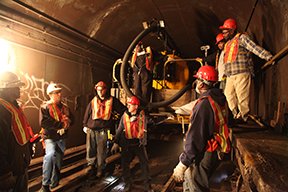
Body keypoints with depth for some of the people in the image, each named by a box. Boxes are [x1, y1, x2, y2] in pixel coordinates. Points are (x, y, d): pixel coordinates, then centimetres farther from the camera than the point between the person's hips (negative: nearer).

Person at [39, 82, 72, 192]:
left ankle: (54, 183, 36)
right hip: (50, 137, -5)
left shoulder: (64, 107, 8)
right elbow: (43, 122, -20)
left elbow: (70, 120, 9)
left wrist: (64, 127, -13)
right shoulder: (45, 106, -8)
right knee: (50, 154, -30)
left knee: (58, 160, 14)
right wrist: (60, 124, -20)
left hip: (62, 138, 6)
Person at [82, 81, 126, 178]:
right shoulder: (93, 101, 10)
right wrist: (85, 125, 12)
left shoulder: (112, 100, 4)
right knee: (90, 149, 9)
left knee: (101, 150, 6)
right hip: (91, 129, 2)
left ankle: (100, 168, 22)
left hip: (103, 130, -2)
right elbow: (87, 113, 15)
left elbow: (123, 110, 5)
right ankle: (91, 165, 28)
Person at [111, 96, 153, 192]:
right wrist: (116, 143, -2)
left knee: (144, 163, 3)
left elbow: (144, 130, -1)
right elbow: (119, 130, 1)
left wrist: (143, 142, -8)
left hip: (138, 143, -1)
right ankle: (128, 184, 23)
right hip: (127, 143, 1)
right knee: (124, 163, 3)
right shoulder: (125, 115, -2)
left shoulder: (142, 115, -5)